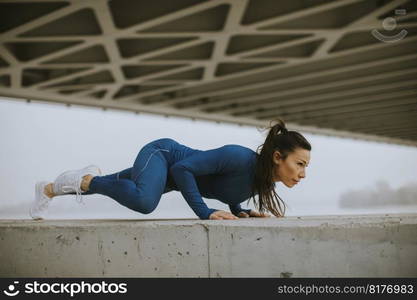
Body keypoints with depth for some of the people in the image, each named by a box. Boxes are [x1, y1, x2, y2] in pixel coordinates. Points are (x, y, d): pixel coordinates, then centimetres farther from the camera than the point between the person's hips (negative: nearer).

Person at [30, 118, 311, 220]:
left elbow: (227, 191, 11)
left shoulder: (264, 177, -9)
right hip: (161, 154, -8)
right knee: (144, 201, -40)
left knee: (108, 187, 23)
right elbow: (181, 168, -32)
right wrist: (205, 212, -33)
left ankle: (48, 189, 48)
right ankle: (84, 179, -11)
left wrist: (241, 212, -6)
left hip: (170, 175, 8)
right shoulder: (241, 158, -34)